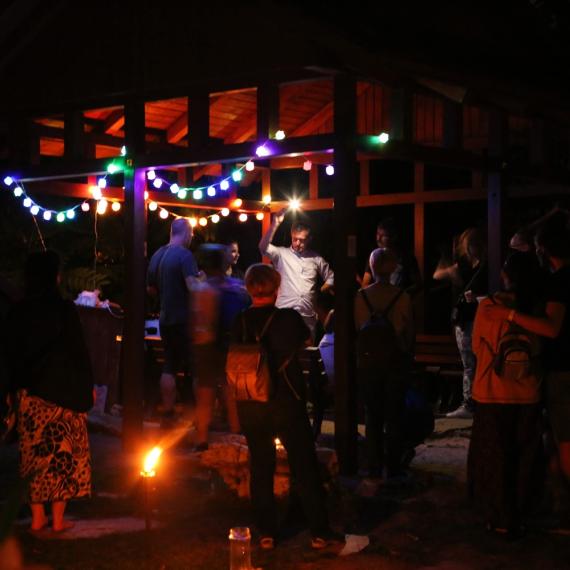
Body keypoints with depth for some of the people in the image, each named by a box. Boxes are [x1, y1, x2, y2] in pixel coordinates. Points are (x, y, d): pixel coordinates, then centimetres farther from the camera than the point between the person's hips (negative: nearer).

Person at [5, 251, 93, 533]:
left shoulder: (18, 312, 0)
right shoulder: (64, 309, -12)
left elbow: (12, 353, 6)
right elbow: (79, 351, -8)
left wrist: (15, 388, 15)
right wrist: (88, 386, 2)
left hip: (30, 393, 4)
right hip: (64, 392, -4)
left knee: (35, 453, 12)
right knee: (62, 453, 6)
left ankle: (37, 517, 16)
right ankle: (58, 519, 9)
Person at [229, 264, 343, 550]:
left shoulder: (240, 322, -4)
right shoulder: (288, 318, -11)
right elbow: (306, 339, 10)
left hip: (250, 406, 3)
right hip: (286, 403, -3)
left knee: (260, 468, 13)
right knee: (305, 467, 6)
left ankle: (266, 532, 17)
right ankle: (319, 531, 10)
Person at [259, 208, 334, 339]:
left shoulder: (316, 259, 11)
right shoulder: (282, 254, 2)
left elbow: (330, 277, 22)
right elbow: (263, 247, -17)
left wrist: (319, 292, 8)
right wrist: (275, 225, -25)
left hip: (307, 316, 3)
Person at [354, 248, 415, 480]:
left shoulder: (361, 297, -6)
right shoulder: (402, 297, -10)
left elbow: (356, 330, 0)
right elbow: (410, 332, -5)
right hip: (396, 360, -1)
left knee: (373, 415, 12)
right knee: (394, 415, 9)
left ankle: (374, 468, 14)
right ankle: (393, 467, 10)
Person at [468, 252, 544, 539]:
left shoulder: (487, 306, -12)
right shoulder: (537, 308, -9)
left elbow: (477, 347, 2)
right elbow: (541, 349, 5)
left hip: (492, 393, -1)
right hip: (527, 395, 1)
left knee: (494, 457, 11)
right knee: (523, 458, 13)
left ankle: (500, 518, 17)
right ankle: (518, 518, 20)